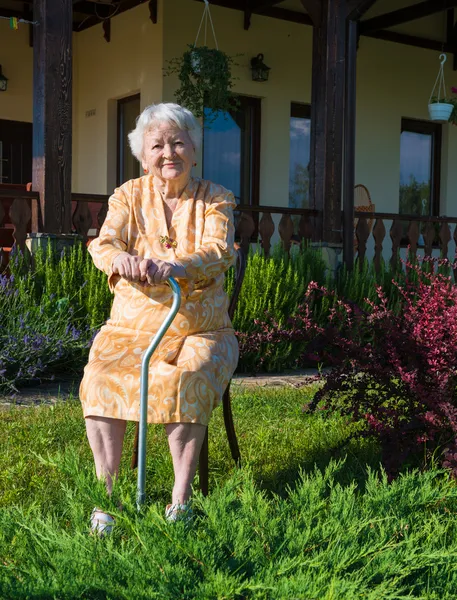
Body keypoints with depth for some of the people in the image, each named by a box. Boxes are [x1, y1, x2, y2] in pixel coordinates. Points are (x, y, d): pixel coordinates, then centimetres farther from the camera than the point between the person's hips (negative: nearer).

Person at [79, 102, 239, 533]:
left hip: (199, 329, -1)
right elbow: (104, 242, -9)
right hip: (130, 325, 2)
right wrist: (120, 259, -36)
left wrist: (173, 265, -39)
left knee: (186, 379, -32)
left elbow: (219, 251, -16)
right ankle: (107, 493, -16)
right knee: (99, 377, -26)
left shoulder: (216, 199, 3)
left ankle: (181, 498, -22)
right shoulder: (129, 196, 8)